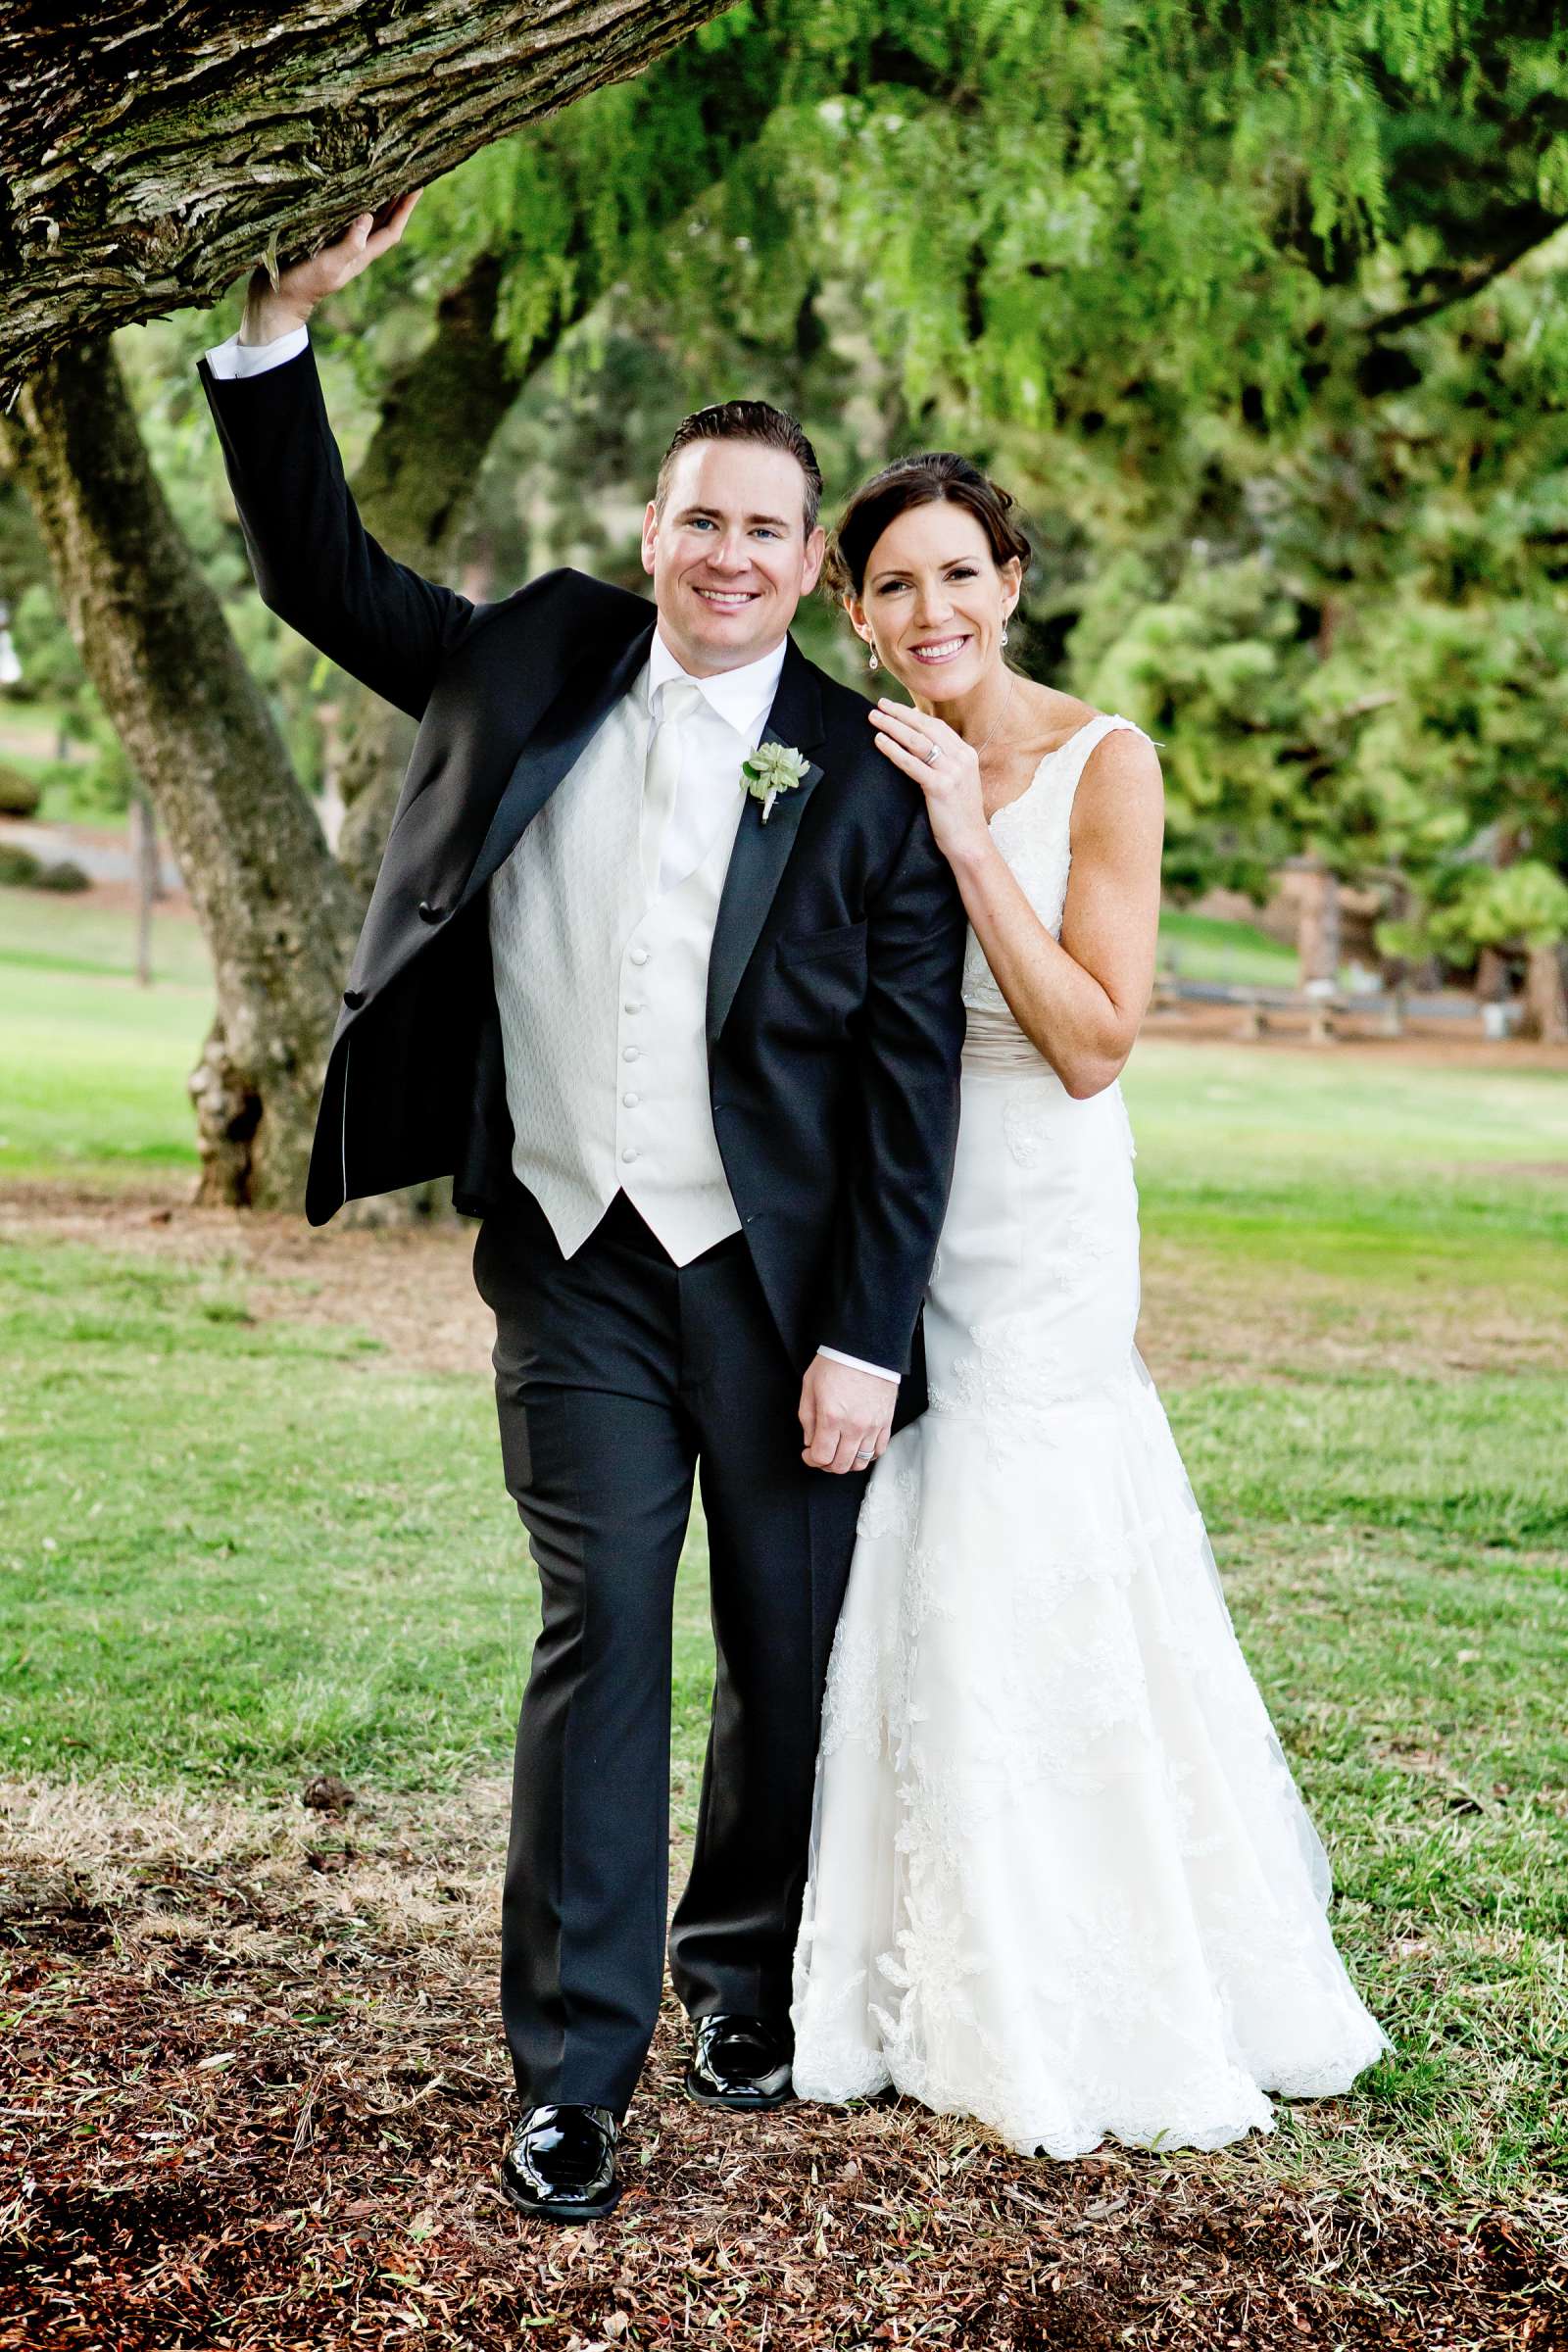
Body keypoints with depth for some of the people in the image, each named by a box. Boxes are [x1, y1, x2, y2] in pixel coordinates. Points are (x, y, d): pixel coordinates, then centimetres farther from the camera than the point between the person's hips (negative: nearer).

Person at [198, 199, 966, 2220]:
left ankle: (742, 1975, 33)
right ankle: (571, 2069, 6)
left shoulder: (864, 780, -2)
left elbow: (911, 1076, -4)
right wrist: (282, 322, 0)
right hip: (576, 1260, 1)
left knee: (791, 1653, 10)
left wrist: (866, 1341, -8)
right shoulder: (538, 671, 6)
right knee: (599, 1633, -3)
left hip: (777, 1278, 0)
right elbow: (320, 574, 12)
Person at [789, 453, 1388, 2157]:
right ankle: (919, 1996, 25)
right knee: (893, 1592, 8)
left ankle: (1081, 2016, 17)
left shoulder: (1100, 763, -8)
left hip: (1036, 1226, -5)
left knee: (1016, 1599, -2)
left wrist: (971, 845, -19)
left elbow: (1094, 1043, -15)